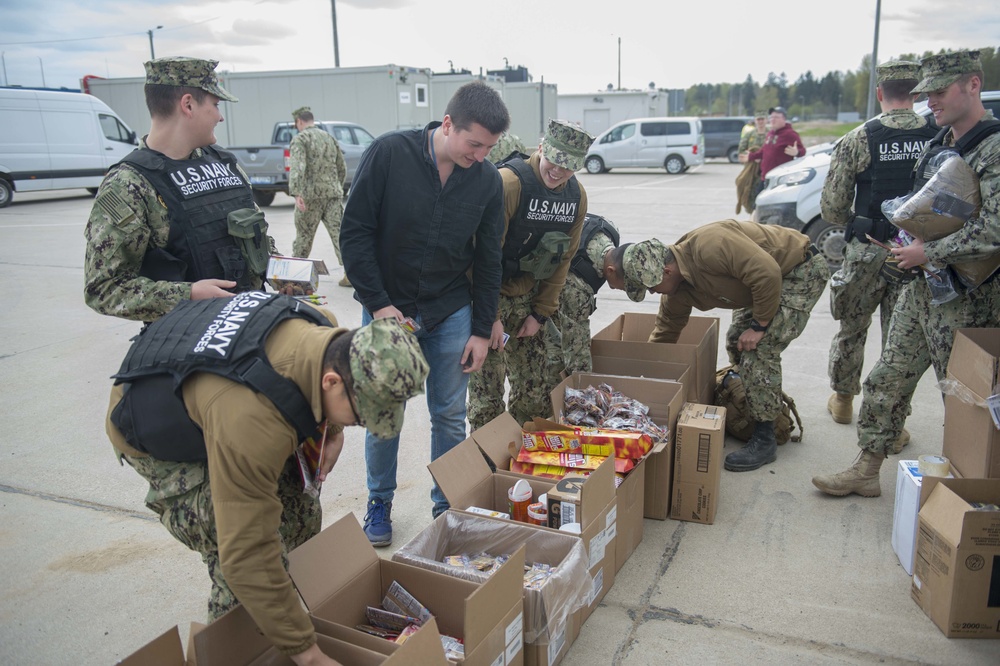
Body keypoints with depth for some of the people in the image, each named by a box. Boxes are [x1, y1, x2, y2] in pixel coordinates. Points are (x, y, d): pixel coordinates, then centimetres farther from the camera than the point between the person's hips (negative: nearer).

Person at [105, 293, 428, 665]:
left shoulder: (327, 332, -23)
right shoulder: (253, 424, -45)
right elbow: (248, 556, -39)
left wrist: (332, 428, -9)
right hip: (153, 437, -7)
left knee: (300, 515, 1)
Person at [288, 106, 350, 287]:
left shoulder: (300, 139, -5)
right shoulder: (330, 137, 14)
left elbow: (297, 167, -20)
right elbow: (342, 168, 18)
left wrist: (296, 193, -28)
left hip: (310, 194, -4)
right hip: (334, 194, 4)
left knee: (304, 235, 10)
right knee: (339, 232, -1)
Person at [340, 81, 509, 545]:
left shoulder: (487, 180, -5)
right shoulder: (388, 153, -14)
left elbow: (488, 260, 3)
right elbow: (355, 232, -11)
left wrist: (482, 330, 2)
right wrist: (377, 303, -14)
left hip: (451, 315, 2)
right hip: (387, 310, -2)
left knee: (450, 416, 8)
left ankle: (447, 504, 27)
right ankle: (379, 503, 29)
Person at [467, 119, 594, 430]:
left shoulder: (577, 195, 0)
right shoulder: (509, 182, -21)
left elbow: (562, 259, 7)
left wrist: (541, 313, 3)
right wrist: (490, 317, -18)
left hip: (526, 298, 6)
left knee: (537, 388, 10)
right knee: (488, 385, -2)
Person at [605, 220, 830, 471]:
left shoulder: (709, 246, -34)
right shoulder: (677, 291, -5)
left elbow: (768, 272, -34)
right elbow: (664, 333, 7)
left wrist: (759, 325, -24)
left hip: (804, 270, -9)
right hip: (775, 275, 9)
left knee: (759, 347, -16)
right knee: (737, 343, 9)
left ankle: (764, 440, -7)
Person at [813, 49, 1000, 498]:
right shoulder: (934, 147, 12)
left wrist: (929, 253, -18)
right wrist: (912, 242, 4)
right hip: (920, 288, 8)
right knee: (888, 381, 11)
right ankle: (866, 470, 21)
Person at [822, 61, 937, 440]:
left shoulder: (857, 140, -8)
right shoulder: (940, 138, -4)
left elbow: (831, 208, -8)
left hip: (867, 251, -1)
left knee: (852, 329, 18)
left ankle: (842, 401, 33)